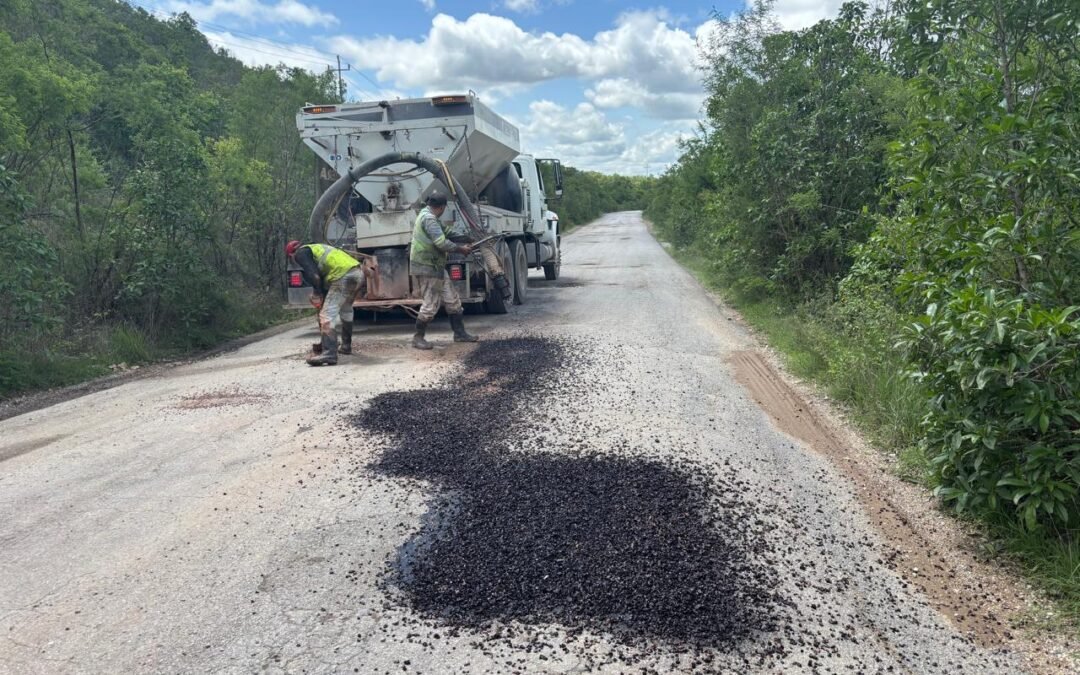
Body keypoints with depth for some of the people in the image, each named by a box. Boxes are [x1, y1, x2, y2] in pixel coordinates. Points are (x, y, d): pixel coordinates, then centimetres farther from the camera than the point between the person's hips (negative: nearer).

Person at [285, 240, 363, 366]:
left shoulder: (301, 253, 8)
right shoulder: (316, 248, 35)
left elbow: (313, 275, -8)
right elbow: (323, 274, 35)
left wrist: (317, 295, 4)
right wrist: (322, 295, 35)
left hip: (344, 276, -9)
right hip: (358, 272, 9)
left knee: (327, 314, -10)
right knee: (346, 310, 28)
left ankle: (329, 354, -19)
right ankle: (346, 346, 38)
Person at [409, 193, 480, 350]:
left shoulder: (428, 215, 14)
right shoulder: (429, 219, -19)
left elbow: (445, 232, 25)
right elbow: (442, 243, -24)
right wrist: (461, 249, -11)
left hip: (437, 267, 11)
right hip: (426, 267, -11)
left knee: (452, 300, 11)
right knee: (431, 304, -5)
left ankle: (460, 333, 17)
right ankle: (418, 337, 7)